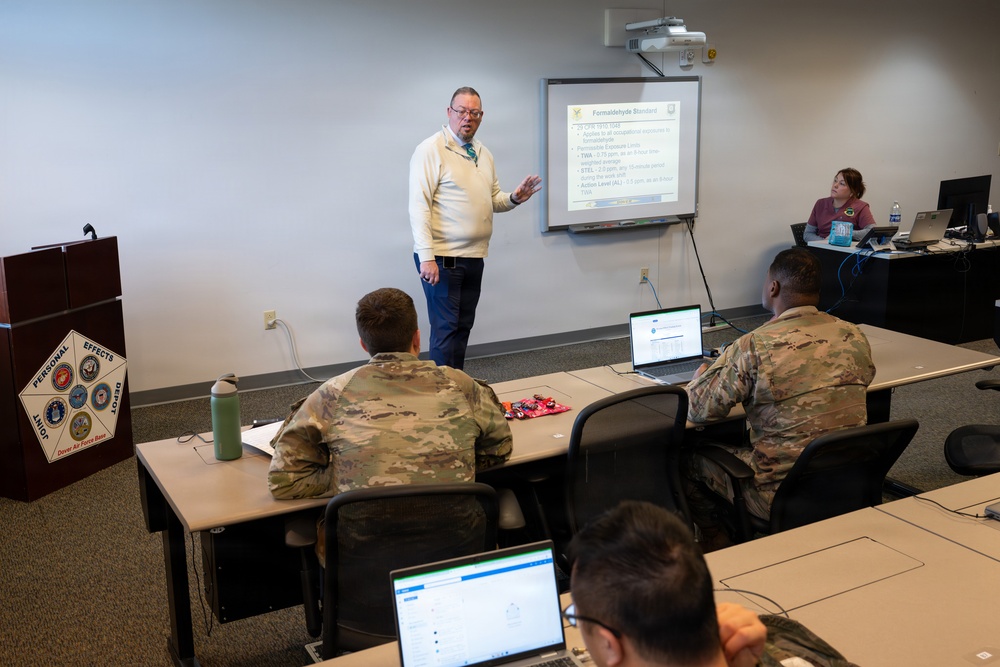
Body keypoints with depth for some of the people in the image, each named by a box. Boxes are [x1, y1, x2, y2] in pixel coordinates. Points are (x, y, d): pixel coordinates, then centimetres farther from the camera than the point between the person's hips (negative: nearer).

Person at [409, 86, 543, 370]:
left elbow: (493, 200, 23)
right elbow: (419, 205, -15)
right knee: (445, 329, -5)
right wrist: (426, 257, -22)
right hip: (442, 258, -7)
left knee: (463, 327, 12)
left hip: (473, 257, 7)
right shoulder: (431, 150, -9)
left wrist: (514, 198, -1)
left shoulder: (484, 153, 15)